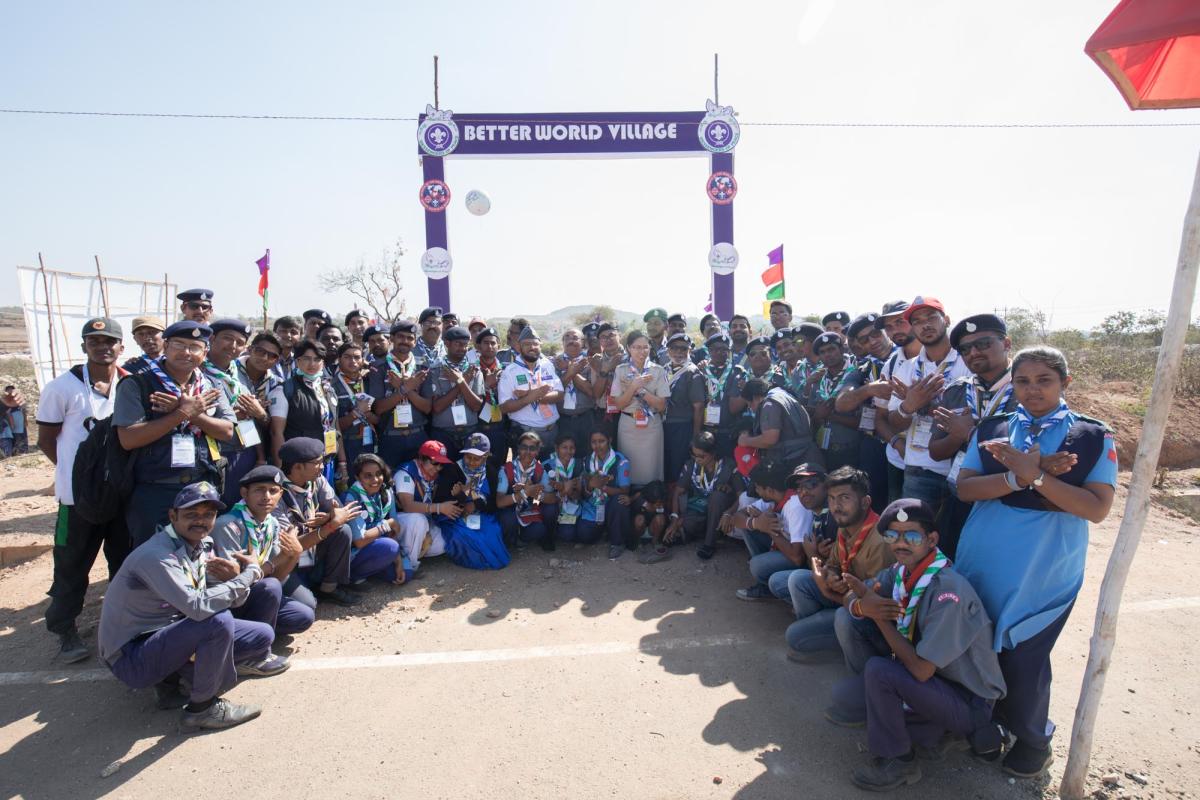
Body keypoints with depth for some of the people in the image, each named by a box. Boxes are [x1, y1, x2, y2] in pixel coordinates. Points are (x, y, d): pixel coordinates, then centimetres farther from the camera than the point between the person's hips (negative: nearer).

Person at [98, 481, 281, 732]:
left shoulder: (202, 545, 1)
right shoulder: (157, 556, -25)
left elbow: (233, 599, 1)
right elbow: (198, 607, -36)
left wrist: (234, 578, -22)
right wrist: (250, 573, -26)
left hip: (166, 636, 8)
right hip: (130, 657, -8)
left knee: (263, 636, 1)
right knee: (218, 620, -31)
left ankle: (172, 678, 8)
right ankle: (202, 708, -9)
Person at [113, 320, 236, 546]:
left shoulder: (209, 387, 8)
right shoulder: (136, 385, -5)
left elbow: (227, 431, -1)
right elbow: (128, 439, -16)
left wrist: (193, 413, -16)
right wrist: (183, 413, -18)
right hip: (154, 492, -4)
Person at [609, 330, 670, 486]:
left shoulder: (658, 371, -1)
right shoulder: (621, 370, 0)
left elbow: (661, 406, -6)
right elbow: (618, 404, -5)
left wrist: (641, 389, -15)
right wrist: (634, 386, -18)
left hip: (652, 425, 0)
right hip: (628, 425, 0)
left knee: (650, 468, 3)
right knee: (629, 470, 7)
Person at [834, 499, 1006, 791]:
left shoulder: (949, 591, -29)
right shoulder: (901, 572, -7)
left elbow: (921, 669, -30)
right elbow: (849, 598, 3)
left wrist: (880, 616, -24)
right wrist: (861, 606, -21)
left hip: (968, 701, -7)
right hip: (923, 676, 7)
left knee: (878, 670, -31)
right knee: (847, 618, -5)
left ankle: (897, 761, -5)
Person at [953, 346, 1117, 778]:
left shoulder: (1094, 437, -4)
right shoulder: (991, 429, 3)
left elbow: (1097, 508, -14)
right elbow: (964, 488, -6)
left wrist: (1037, 476, -24)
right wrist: (1017, 477, -21)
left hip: (1044, 572, -2)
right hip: (982, 562, 3)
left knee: (1024, 655, 7)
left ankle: (1032, 739, 34)